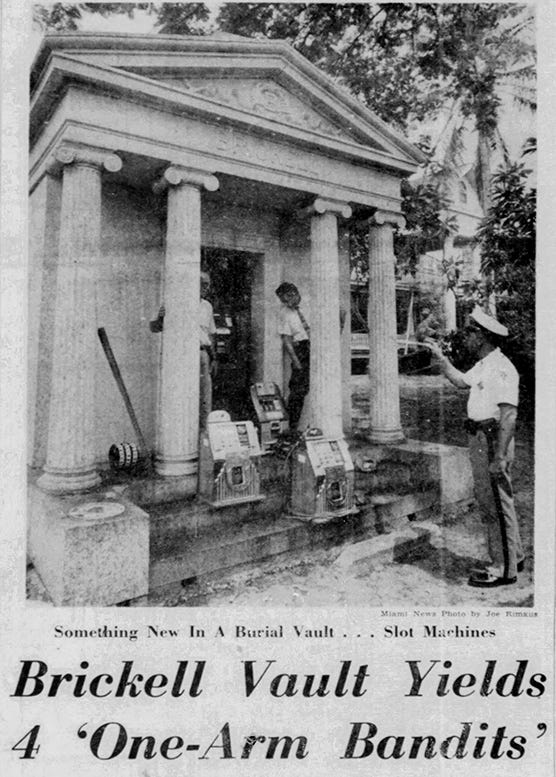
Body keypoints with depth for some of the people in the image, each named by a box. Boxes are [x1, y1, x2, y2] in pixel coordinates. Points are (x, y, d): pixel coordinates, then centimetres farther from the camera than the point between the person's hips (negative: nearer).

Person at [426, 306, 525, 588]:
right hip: (479, 437, 10)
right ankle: (514, 557, 33)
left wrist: (500, 457, -26)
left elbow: (509, 415, -24)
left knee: (497, 504, -2)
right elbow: (461, 381, 31)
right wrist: (439, 356, 27)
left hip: (493, 439, -10)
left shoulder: (501, 368, -19)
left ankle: (504, 570, 11)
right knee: (489, 500, 18)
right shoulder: (483, 365, 13)